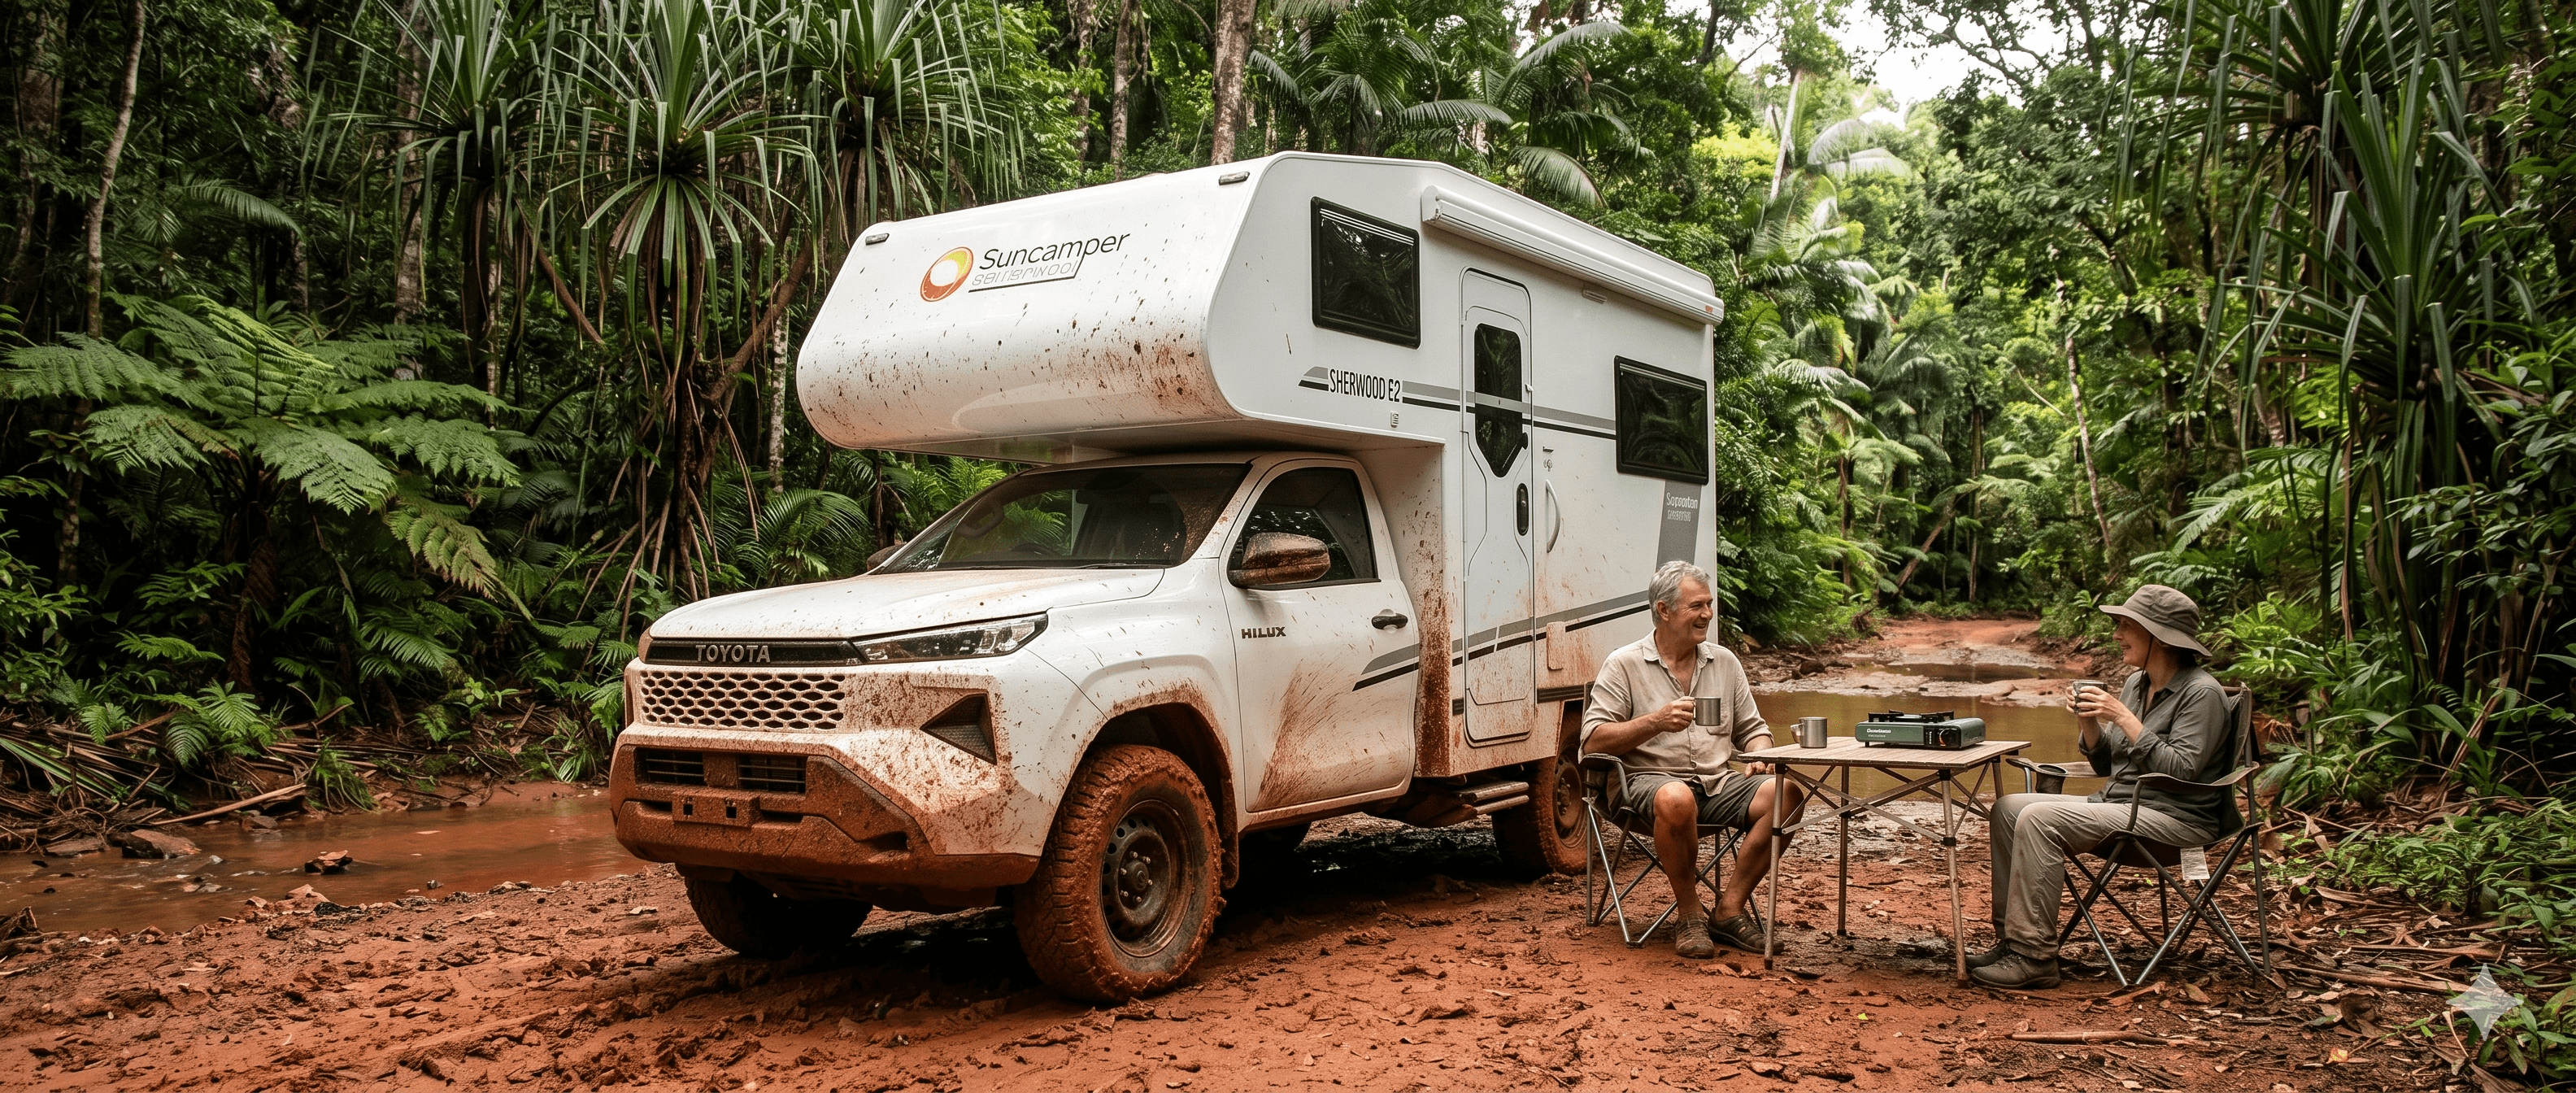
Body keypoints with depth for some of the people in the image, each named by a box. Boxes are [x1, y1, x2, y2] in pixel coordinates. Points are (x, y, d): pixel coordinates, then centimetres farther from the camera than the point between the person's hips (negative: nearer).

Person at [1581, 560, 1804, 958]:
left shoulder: (1725, 662, 17)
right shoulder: (1624, 665, 1)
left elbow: (1753, 728, 22)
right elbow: (1593, 740, -7)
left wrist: (1760, 756, -1)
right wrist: (1656, 722, -18)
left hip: (1719, 783, 5)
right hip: (1650, 779, -5)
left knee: (1785, 793, -22)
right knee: (1677, 799, -40)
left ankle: (1730, 907, -14)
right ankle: (1688, 913, -17)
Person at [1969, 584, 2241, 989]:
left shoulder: (2202, 692, -11)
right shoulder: (2135, 683, 14)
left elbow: (2181, 771, -21)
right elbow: (2106, 765, 16)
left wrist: (2124, 718, -21)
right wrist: (2091, 723, -3)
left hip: (2173, 817, -9)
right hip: (2117, 802, 9)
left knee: (2039, 819, -27)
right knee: (2008, 808, -3)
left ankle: (2033, 956, -25)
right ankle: (2011, 937, -3)